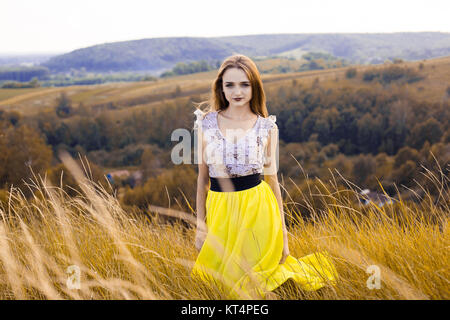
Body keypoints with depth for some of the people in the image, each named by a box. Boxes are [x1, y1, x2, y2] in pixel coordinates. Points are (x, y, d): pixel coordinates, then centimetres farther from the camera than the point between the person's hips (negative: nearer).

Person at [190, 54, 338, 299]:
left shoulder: (267, 127, -1)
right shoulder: (207, 123, 0)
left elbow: (271, 178, 5)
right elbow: (203, 177, 5)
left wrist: (282, 231, 5)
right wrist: (200, 224, 5)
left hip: (257, 210, -2)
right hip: (220, 213, 2)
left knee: (251, 284, 4)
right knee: (214, 277, 11)